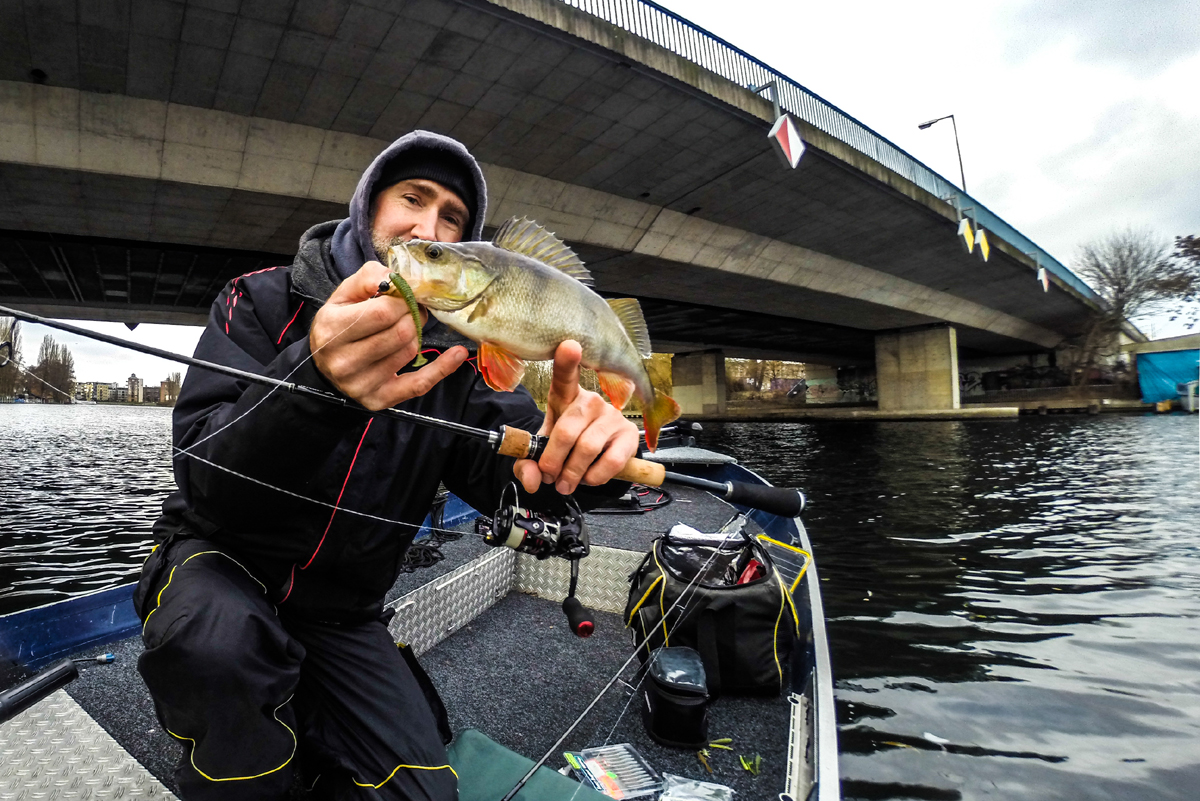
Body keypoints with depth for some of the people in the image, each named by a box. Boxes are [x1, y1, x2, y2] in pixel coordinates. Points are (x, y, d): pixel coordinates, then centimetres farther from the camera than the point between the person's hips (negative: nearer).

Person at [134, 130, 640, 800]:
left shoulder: (456, 355, -3)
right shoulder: (264, 301, -10)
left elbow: (508, 468, -18)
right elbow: (204, 479, -23)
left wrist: (582, 444, -42)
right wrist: (317, 384, -44)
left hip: (341, 616, 3)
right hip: (219, 562, -2)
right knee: (218, 638, -35)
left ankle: (305, 724, 19)